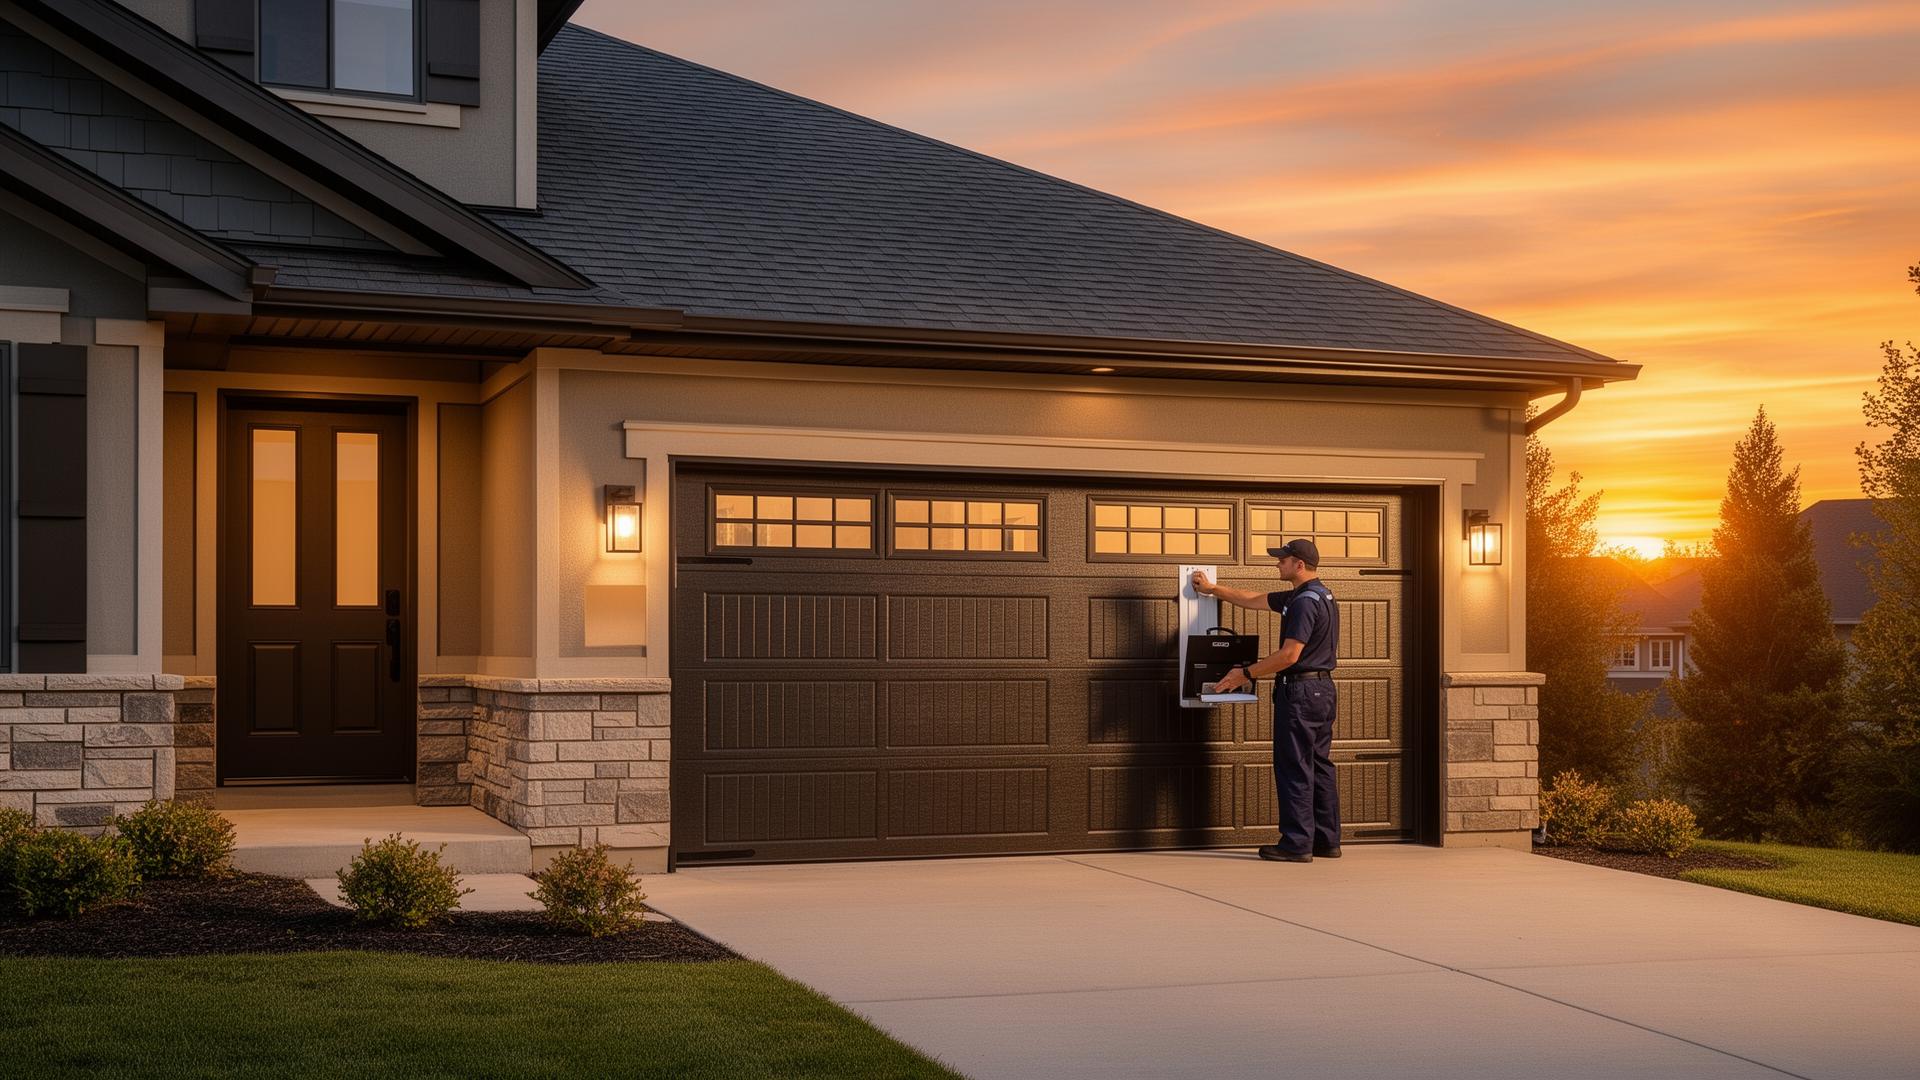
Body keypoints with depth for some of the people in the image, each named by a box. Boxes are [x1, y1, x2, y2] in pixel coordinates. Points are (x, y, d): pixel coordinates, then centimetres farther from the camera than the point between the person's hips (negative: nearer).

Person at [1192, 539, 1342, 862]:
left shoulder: (1305, 602, -17)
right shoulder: (1322, 596, 16)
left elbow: (1289, 655, -23)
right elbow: (1254, 600, 25)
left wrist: (1246, 673, -15)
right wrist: (1212, 589, 30)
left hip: (1299, 690, -10)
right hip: (1322, 689, 10)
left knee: (1294, 768, -5)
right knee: (1319, 766, 11)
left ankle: (1297, 844, -4)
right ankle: (1326, 841, 14)